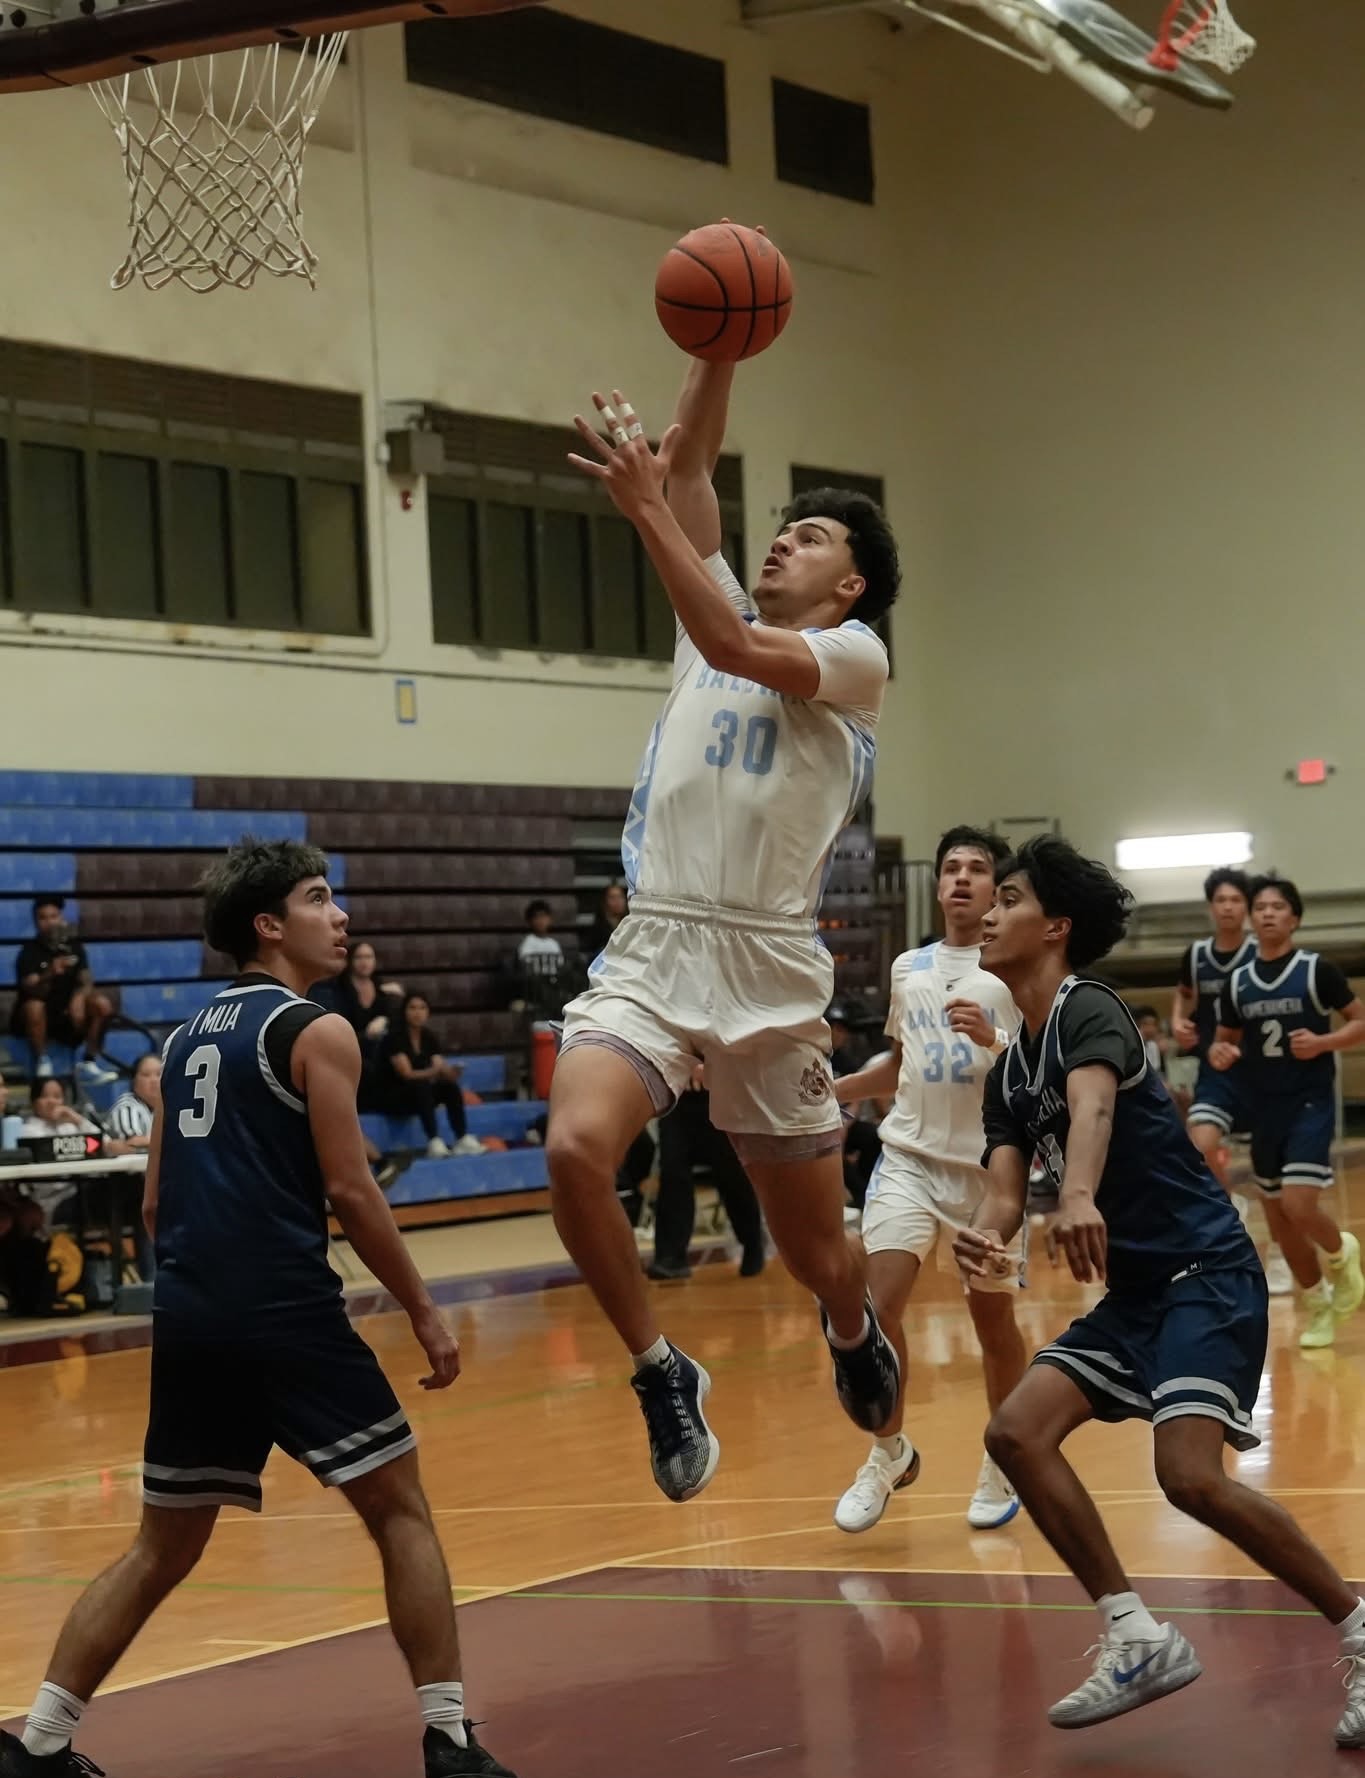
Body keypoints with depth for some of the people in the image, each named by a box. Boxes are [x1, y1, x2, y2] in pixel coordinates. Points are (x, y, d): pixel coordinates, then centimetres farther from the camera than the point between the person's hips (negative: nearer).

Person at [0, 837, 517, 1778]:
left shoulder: (188, 1038, 17)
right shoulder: (316, 1031, -5)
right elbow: (349, 1190, -10)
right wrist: (424, 1311, -3)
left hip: (189, 1315, 7)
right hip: (288, 1310, -7)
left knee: (164, 1547, 16)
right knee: (402, 1512, 3)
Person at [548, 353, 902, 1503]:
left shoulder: (855, 655, 1)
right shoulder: (726, 615, 17)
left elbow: (736, 649, -19)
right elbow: (691, 466, 10)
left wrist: (645, 510, -19)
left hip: (770, 969, -4)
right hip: (652, 947, 4)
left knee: (817, 1253, 7)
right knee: (576, 1148, -25)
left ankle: (855, 1331, 45)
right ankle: (663, 1375, -5)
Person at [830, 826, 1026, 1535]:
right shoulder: (907, 969, 11)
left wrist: (993, 1040, -26)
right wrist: (832, 1090, 12)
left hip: (991, 1165, -3)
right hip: (909, 1157, 3)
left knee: (993, 1319, 6)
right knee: (879, 1301, -13)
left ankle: (1004, 1465, 26)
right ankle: (889, 1454, 5)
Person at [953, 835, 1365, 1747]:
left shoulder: (1088, 1008, -11)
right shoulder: (1009, 1073, 15)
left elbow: (1093, 1106, -33)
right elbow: (1006, 1191, 3)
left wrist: (1080, 1198, -53)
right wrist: (984, 1237, -21)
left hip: (1207, 1272, -9)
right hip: (1134, 1290, 9)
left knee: (1191, 1475, -23)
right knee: (1017, 1431, -5)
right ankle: (1139, 1639, 0)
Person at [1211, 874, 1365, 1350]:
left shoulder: (1317, 970, -6)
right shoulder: (1237, 982, 6)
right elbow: (1223, 1040, 16)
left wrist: (1323, 1042, -19)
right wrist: (1219, 1055, -8)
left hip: (1309, 1103, -5)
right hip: (1264, 1111, 5)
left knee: (1299, 1207, -20)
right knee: (1278, 1220, 9)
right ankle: (1319, 1306, 27)